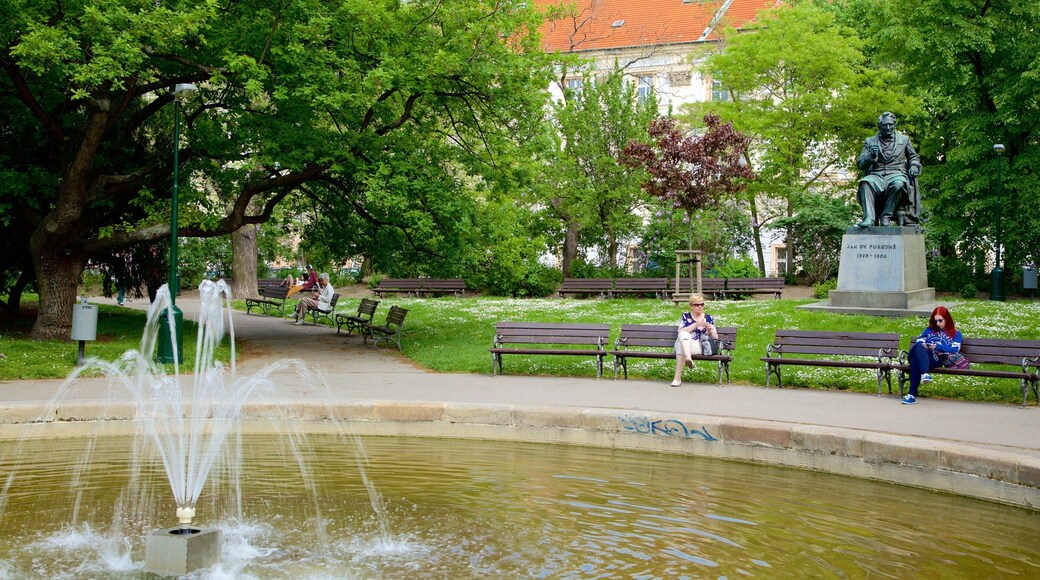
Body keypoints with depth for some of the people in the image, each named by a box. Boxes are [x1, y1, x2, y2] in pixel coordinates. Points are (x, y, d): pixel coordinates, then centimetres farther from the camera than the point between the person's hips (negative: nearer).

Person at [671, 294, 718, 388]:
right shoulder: (685, 316, 18)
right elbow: (681, 332, -1)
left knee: (681, 348, -36)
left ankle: (677, 377, -48)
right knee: (683, 335, -38)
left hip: (699, 346, -1)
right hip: (684, 342, 1)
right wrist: (696, 324, -11)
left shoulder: (709, 318, 18)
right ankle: (688, 358, -63)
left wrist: (710, 330, -7)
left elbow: (716, 338, 15)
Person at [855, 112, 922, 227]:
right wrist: (870, 156, -11)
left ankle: (886, 217, -34)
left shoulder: (904, 139, 20)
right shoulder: (870, 141, 17)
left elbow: (914, 157, 30)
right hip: (876, 175, 0)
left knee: (898, 184, -39)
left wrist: (914, 166, 7)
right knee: (865, 183, -37)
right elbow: (860, 164, 10)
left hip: (896, 174, 0)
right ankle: (869, 218, -46)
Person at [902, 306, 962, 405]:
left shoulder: (956, 334, 23)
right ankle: (925, 374, -61)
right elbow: (919, 341, 23)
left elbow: (955, 349, 6)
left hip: (936, 360, -3)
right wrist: (922, 345, -1)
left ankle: (912, 394, -46)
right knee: (919, 347, -37)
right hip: (921, 355, 4)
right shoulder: (930, 330, 35)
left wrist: (938, 347, -5)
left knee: (915, 361, -38)